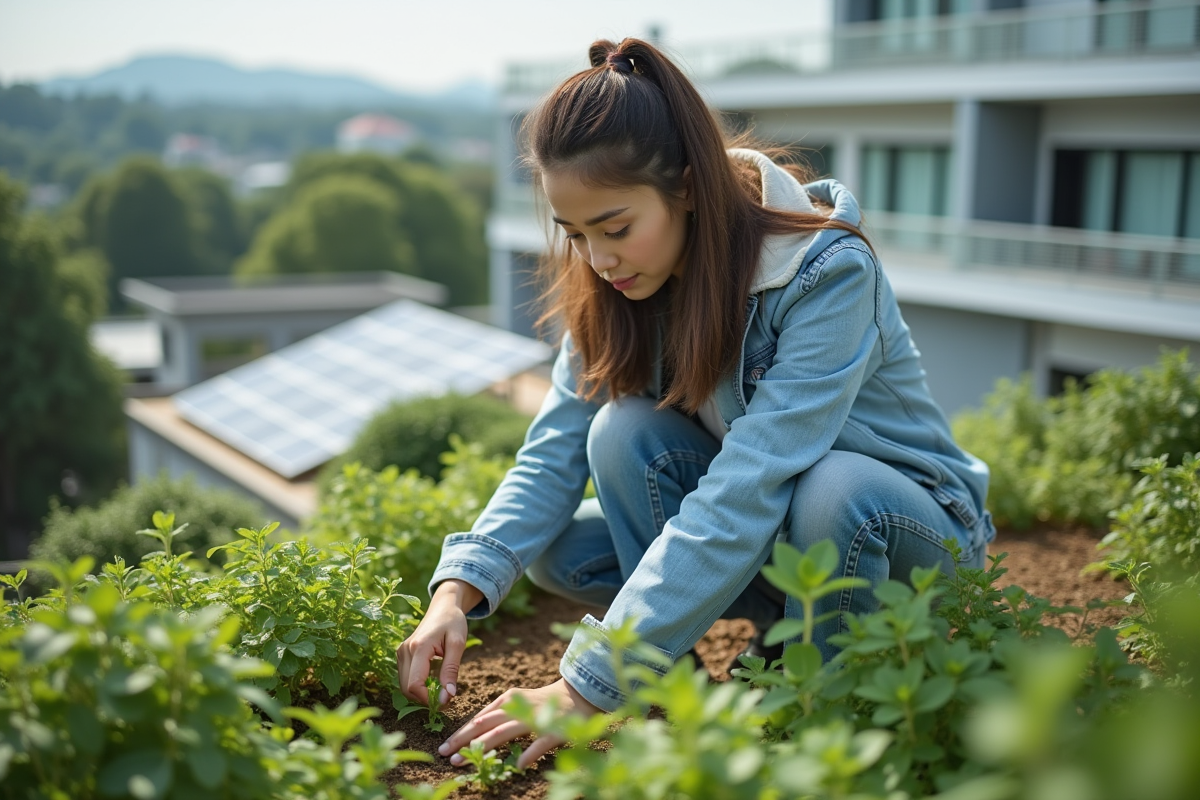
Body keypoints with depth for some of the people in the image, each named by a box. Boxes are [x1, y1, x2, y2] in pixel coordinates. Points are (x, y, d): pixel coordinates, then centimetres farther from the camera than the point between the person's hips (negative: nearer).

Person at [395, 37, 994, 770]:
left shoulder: (828, 273, -31)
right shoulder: (614, 286, -11)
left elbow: (742, 496, -37)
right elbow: (555, 454, -14)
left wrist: (590, 686, -39)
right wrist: (460, 588, -32)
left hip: (914, 524, -5)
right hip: (755, 521, 5)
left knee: (832, 494, -39)